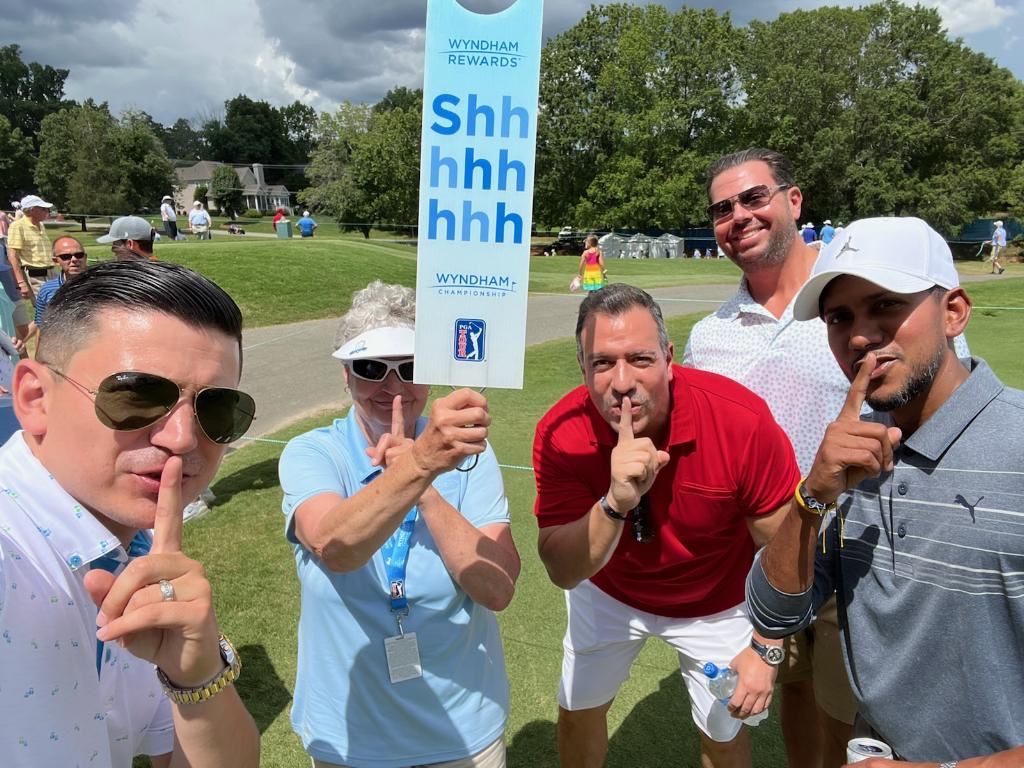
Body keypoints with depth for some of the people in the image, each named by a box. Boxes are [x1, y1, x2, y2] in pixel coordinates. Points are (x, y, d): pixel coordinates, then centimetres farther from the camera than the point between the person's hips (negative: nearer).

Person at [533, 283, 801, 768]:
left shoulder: (742, 419, -32)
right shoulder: (560, 432, -27)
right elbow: (563, 572, -29)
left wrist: (766, 649, -18)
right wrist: (616, 502, -45)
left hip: (715, 602, -1)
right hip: (608, 590, 2)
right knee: (577, 709, 19)